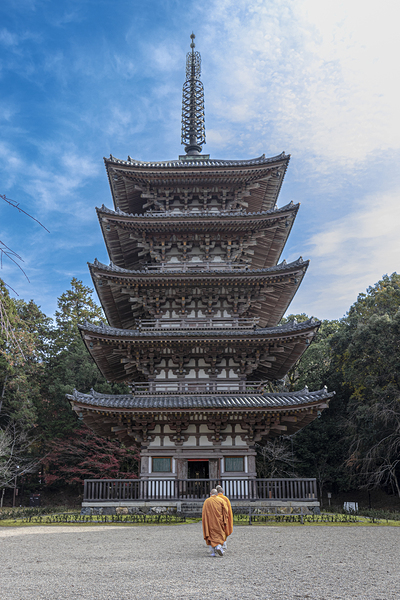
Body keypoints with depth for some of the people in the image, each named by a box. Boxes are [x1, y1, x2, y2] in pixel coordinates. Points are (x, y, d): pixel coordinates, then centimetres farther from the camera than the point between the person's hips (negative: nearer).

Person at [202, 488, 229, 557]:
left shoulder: (206, 501, 4)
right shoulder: (221, 500, 2)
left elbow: (204, 513, 6)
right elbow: (225, 511, -5)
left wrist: (206, 523, 14)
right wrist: (225, 522, -3)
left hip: (210, 522, 1)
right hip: (219, 522, -1)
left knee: (212, 535, 7)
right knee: (220, 534, 11)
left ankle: (213, 552, -1)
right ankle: (219, 546, -12)